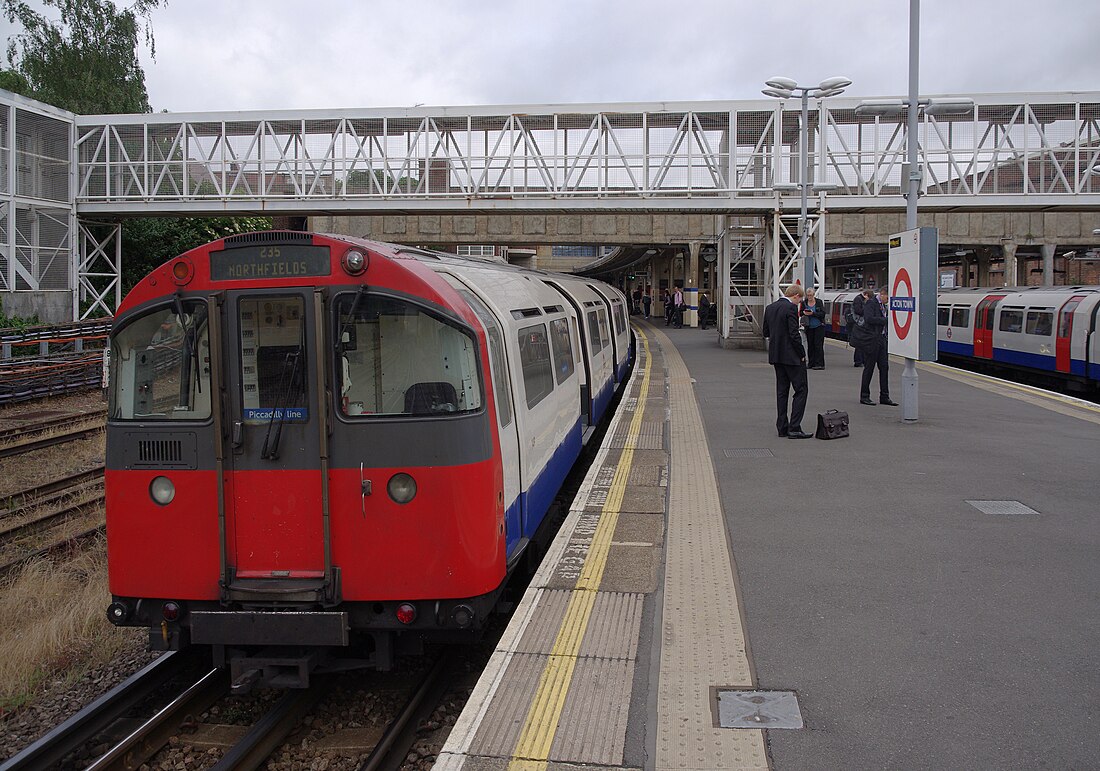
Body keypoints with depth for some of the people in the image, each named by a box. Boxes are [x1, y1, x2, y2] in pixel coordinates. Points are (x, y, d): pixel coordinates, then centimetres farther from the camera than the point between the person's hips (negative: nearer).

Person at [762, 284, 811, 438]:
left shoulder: (770, 308, 9)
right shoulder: (791, 308, -15)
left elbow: (766, 332, 14)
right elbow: (794, 334, -18)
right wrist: (802, 354, -10)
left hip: (776, 356, 8)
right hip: (792, 356, -8)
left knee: (781, 391, 12)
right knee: (801, 389, -2)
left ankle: (782, 427, 14)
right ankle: (794, 428, -7)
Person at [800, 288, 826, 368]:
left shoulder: (819, 302, -2)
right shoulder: (804, 303, 6)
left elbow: (823, 313, -8)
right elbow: (800, 312, 12)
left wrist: (813, 313, -21)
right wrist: (804, 313, -11)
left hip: (819, 326, -3)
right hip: (809, 327, 3)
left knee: (818, 345, -7)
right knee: (810, 345, 5)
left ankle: (819, 364, -6)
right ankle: (811, 364, 12)